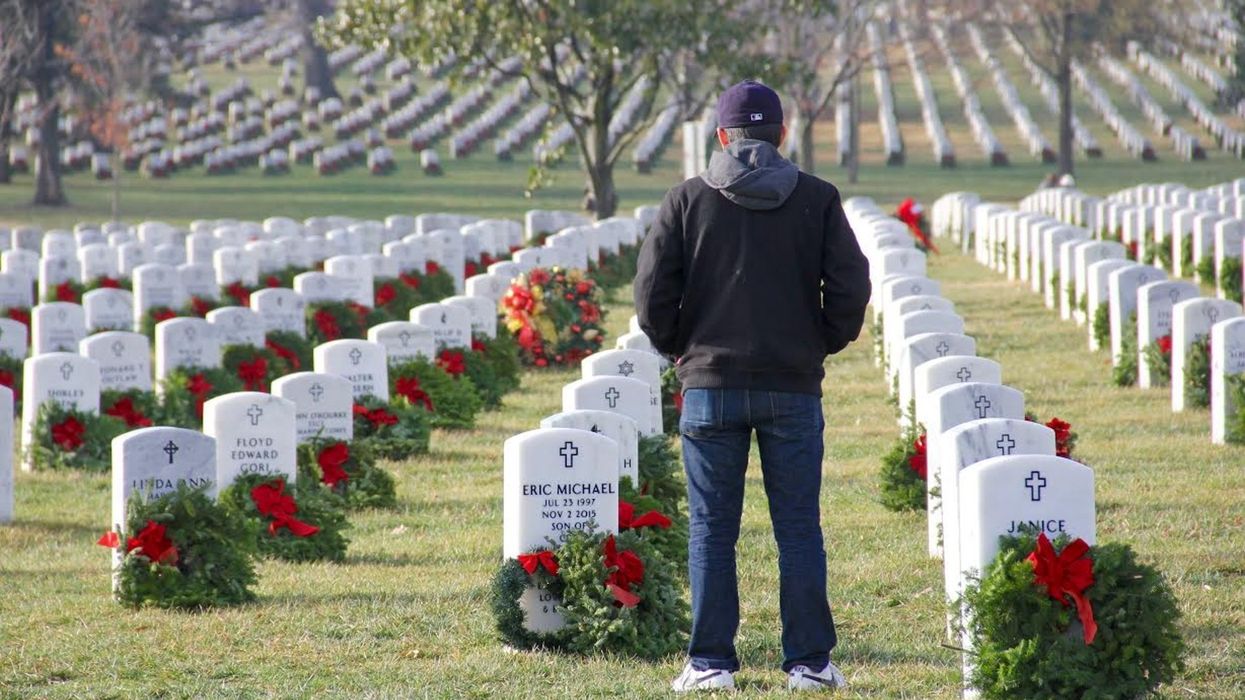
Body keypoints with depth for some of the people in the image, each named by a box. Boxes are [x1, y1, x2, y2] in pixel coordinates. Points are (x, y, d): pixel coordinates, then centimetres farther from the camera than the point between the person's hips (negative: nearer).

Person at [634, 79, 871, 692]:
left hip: (710, 387, 0)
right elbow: (851, 286, -2)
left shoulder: (687, 200, 0)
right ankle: (808, 663, 7)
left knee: (711, 531, 6)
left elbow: (652, 291, -2)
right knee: (799, 529, 6)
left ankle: (710, 663, 6)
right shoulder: (817, 200, 1)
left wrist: (680, 349, 12)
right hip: (794, 388, 0)